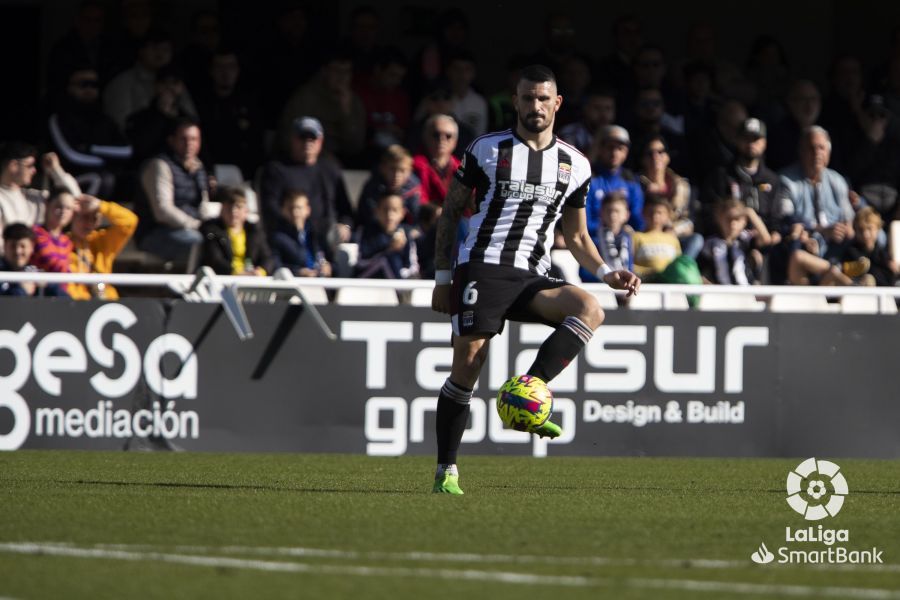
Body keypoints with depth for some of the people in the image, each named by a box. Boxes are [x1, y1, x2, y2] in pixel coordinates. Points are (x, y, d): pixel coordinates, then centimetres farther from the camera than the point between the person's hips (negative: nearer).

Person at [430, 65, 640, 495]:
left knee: (590, 309, -26)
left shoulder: (575, 165, 13)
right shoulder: (487, 150, 5)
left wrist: (606, 273, 5)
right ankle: (446, 471, -3)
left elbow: (576, 236, 23)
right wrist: (442, 277, 3)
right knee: (467, 364, -13)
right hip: (482, 267, -3)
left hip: (532, 278, 3)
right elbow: (450, 212, 10)